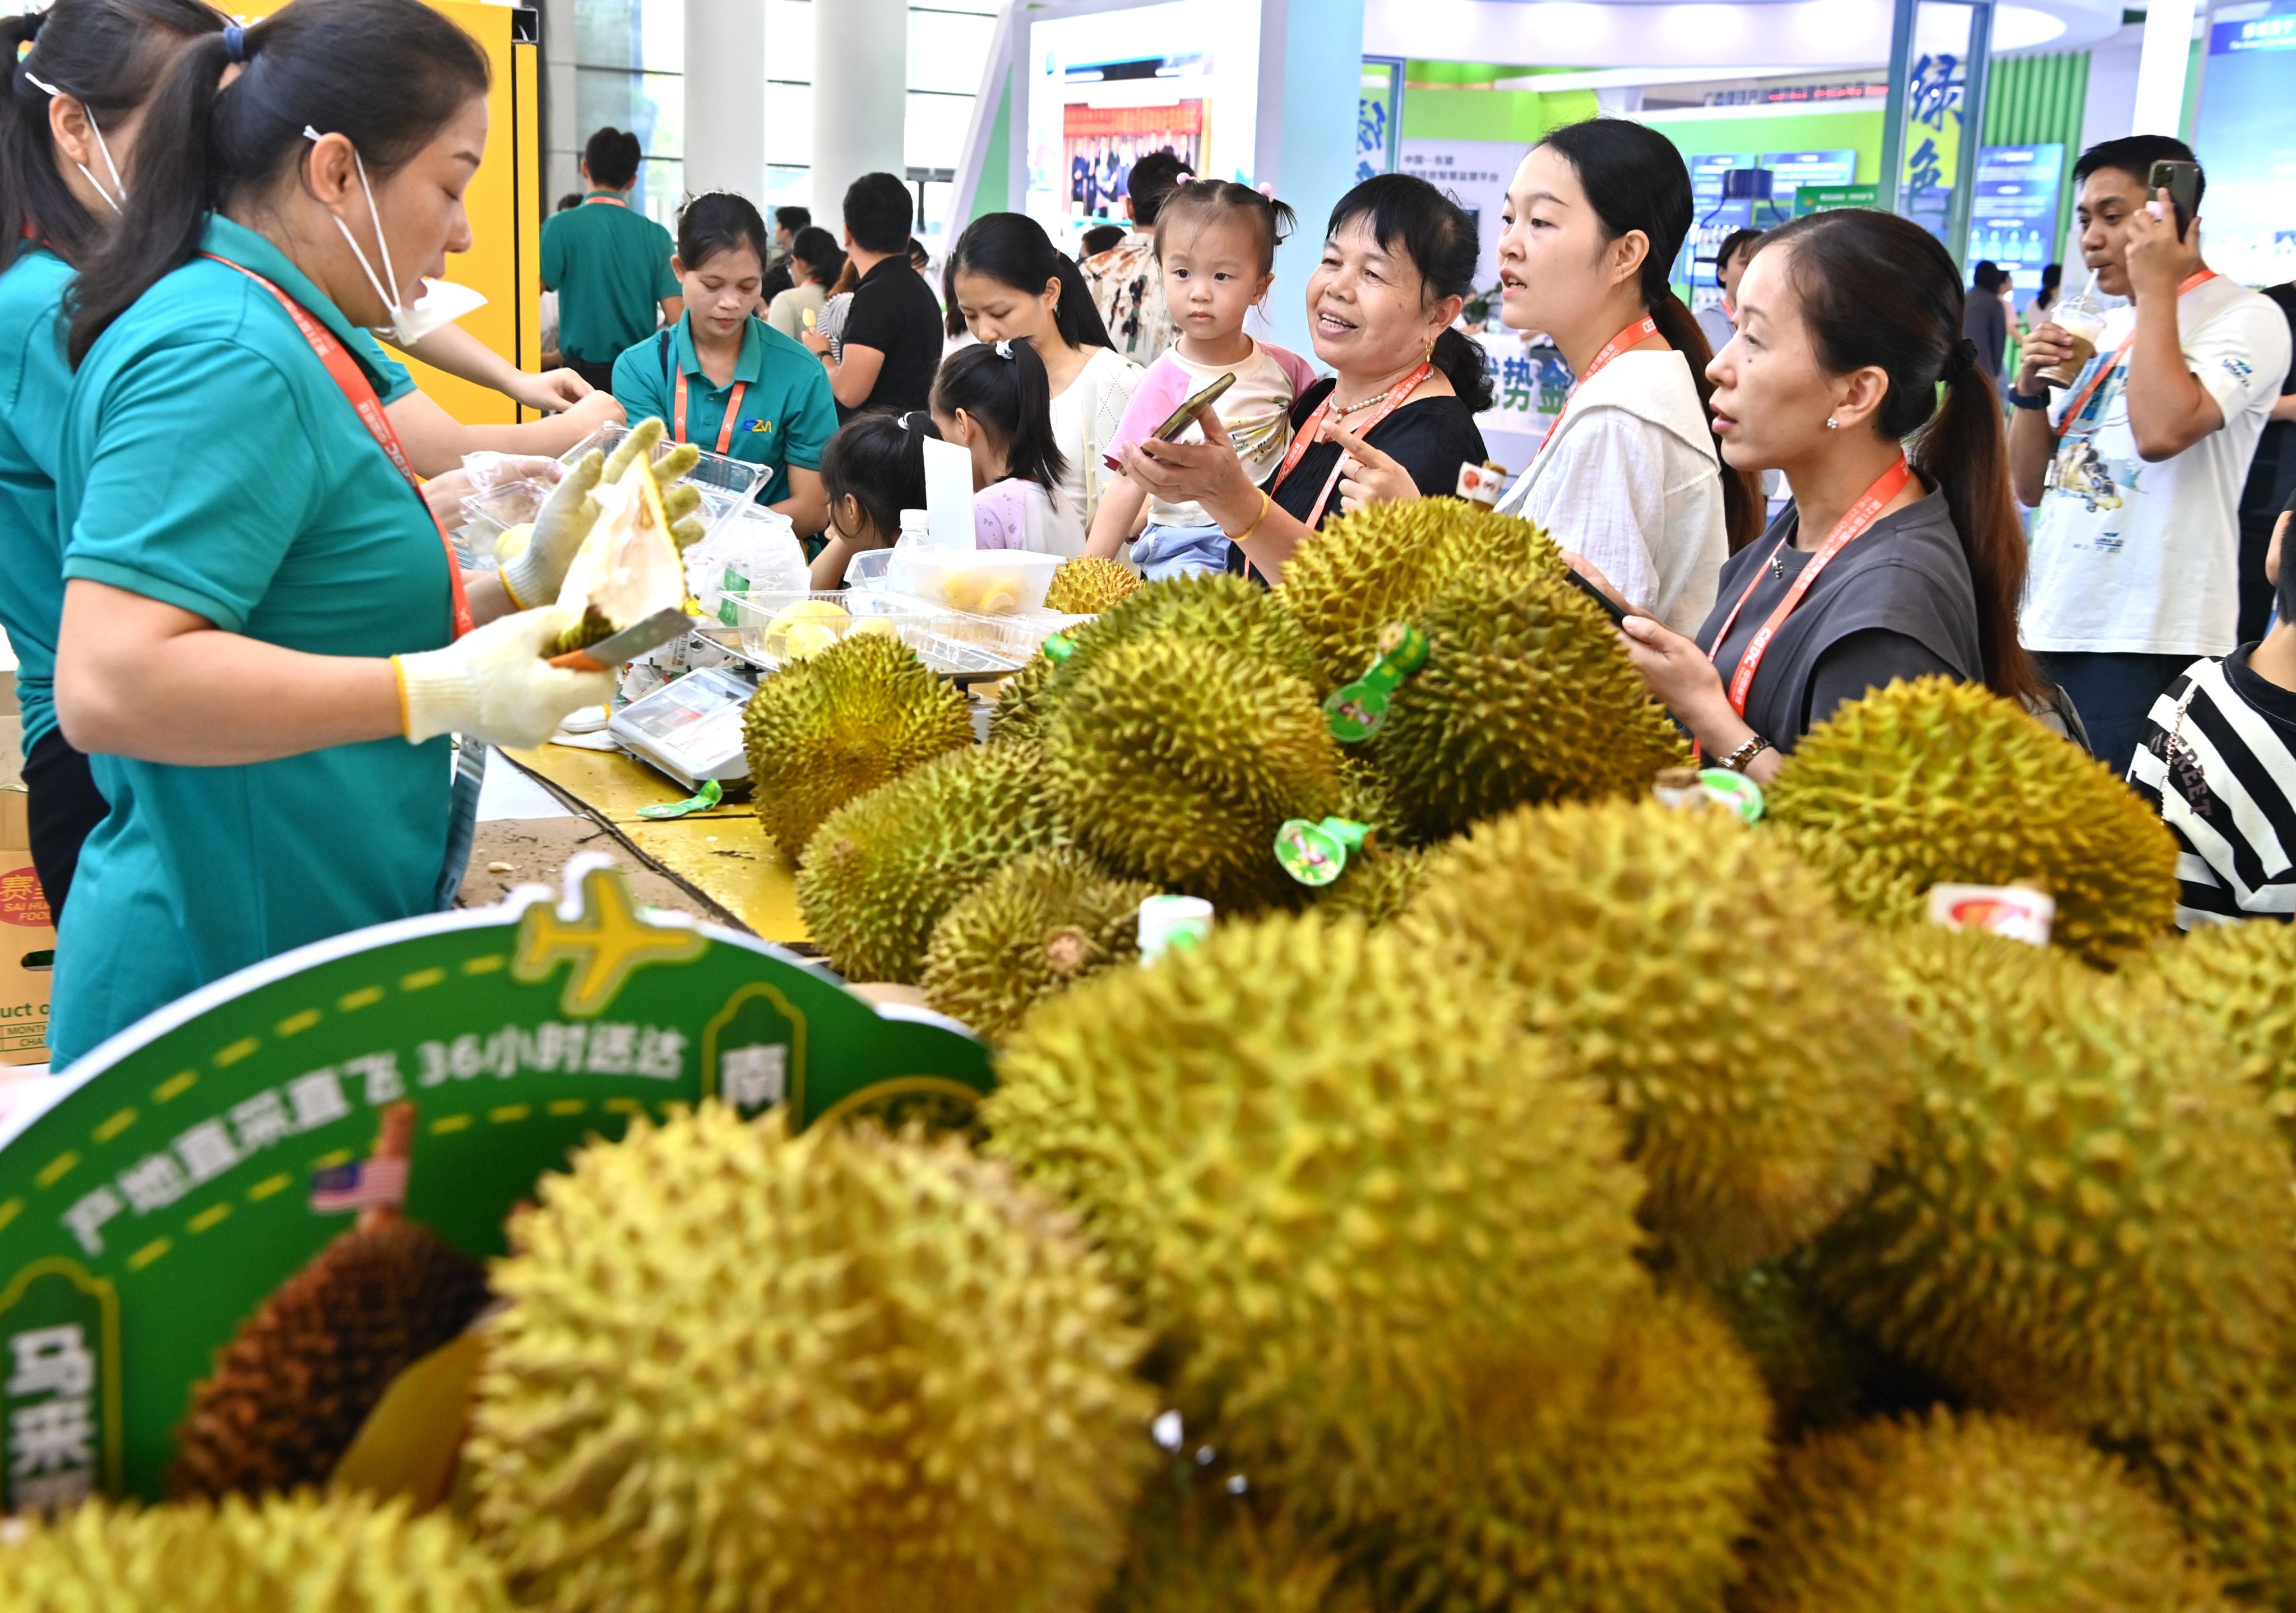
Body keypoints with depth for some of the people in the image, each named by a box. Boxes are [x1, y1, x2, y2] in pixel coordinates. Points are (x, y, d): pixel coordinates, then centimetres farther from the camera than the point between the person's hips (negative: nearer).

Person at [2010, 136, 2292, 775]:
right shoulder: (2105, 328, 17)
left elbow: (2162, 432, -25)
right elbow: (2031, 485, 18)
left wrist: (2156, 288, -14)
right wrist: (2032, 385, 1)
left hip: (2145, 646, -7)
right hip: (2050, 627, 7)